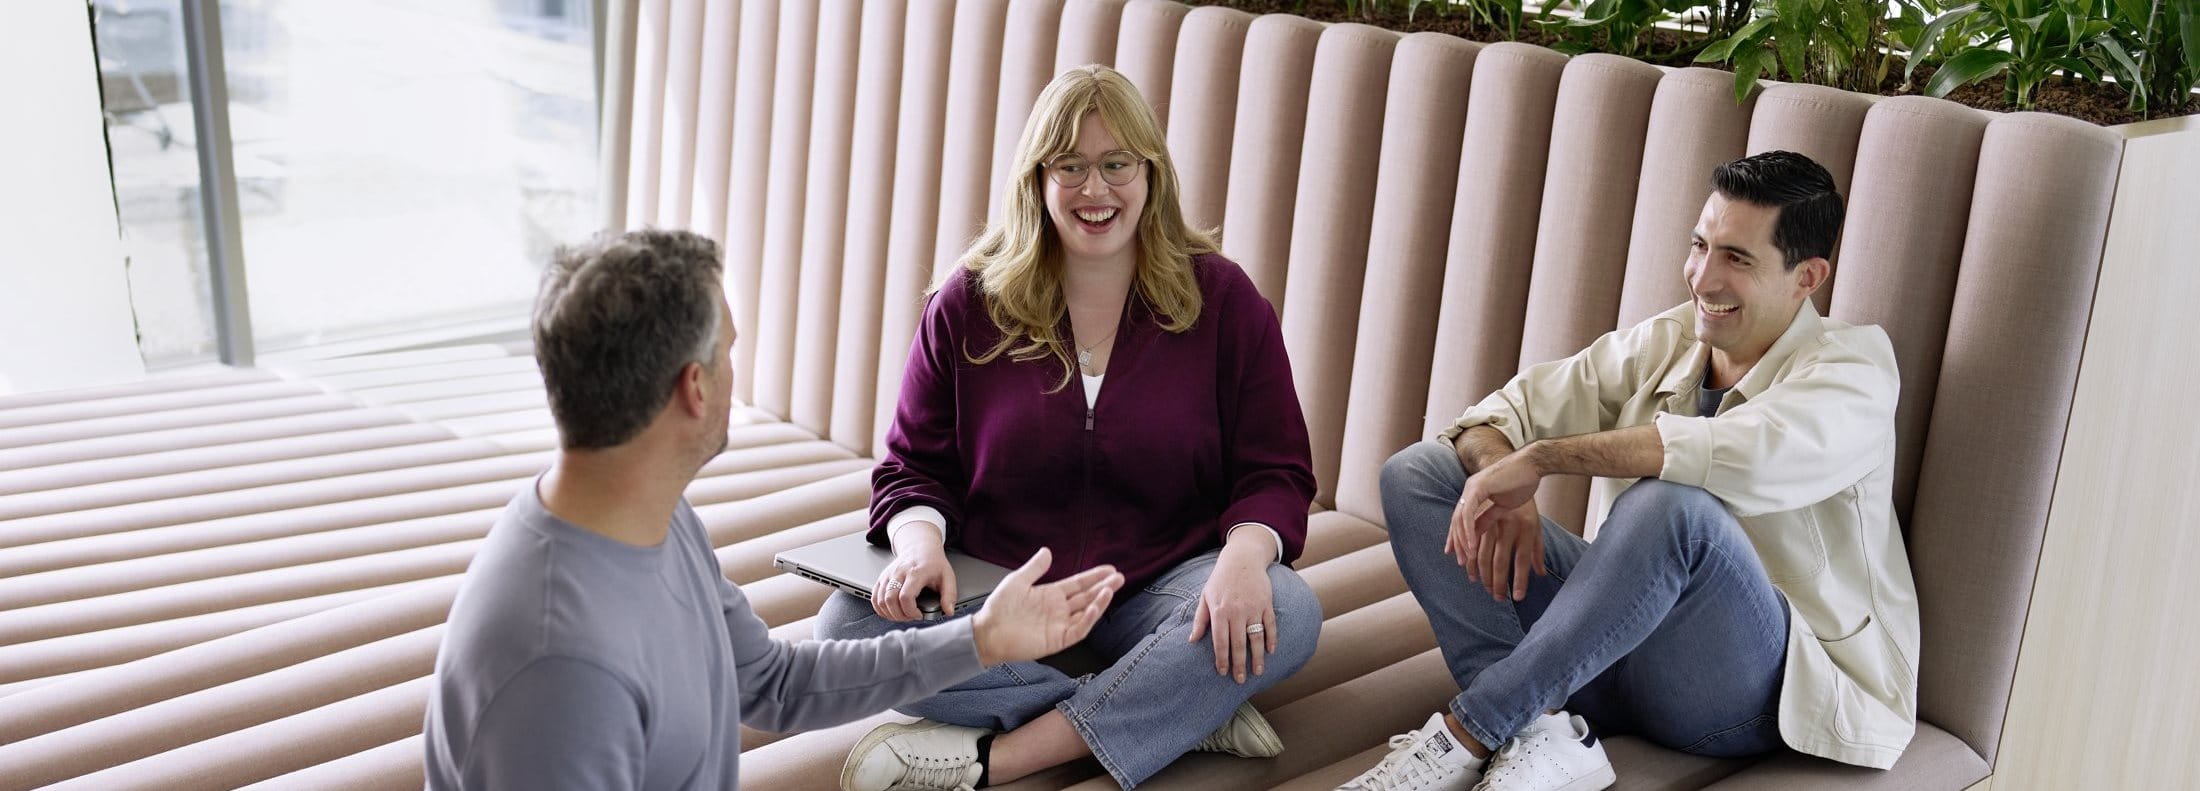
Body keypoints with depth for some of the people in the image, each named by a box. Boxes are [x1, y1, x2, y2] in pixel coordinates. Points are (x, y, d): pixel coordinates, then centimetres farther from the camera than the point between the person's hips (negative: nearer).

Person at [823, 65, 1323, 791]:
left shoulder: (1221, 298, 1)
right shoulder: (968, 303, 3)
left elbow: (1274, 474, -1)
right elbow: (913, 469, 5)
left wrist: (1245, 553, -24)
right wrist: (920, 543, -20)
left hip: (1156, 591, 0)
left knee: (1287, 614, -31)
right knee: (849, 625, -26)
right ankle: (1187, 714, -25)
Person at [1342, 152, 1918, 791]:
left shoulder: (1851, 373, -10)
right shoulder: (1663, 343, 8)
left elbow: (1743, 452, -33)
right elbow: (1508, 409, 5)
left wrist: (1541, 457, -26)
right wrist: (1498, 478, -20)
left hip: (1752, 684, -6)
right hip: (1621, 648, 7)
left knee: (1671, 504, -38)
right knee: (1415, 473, -5)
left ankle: (1466, 735, -28)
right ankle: (1540, 732, -24)